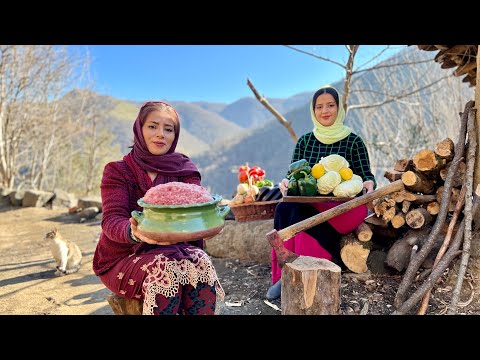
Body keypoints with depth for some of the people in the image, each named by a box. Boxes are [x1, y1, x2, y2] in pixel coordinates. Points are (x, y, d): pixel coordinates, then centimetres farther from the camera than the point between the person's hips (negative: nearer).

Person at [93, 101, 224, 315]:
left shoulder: (185, 169, 4)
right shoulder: (117, 171, -2)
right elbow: (112, 220, -15)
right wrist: (134, 233, -40)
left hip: (172, 250, 2)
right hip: (123, 257, -1)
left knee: (200, 261, -29)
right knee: (167, 266, -32)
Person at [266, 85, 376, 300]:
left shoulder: (353, 142, 3)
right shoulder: (305, 141, 11)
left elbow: (366, 176, 3)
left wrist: (369, 184, -22)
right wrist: (285, 183, -17)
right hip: (309, 205, 3)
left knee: (298, 214, -32)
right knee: (284, 209, -30)